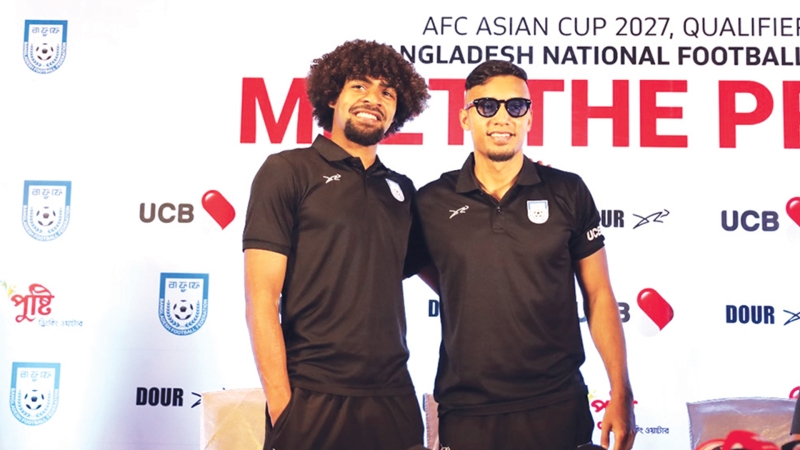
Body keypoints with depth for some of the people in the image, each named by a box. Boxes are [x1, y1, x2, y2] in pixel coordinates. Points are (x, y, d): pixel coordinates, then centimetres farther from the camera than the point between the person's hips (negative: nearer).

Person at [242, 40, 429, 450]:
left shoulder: (401, 189, 12)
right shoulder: (287, 170, -2)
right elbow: (261, 298, -7)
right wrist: (281, 407, -13)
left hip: (394, 399, 5)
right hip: (313, 401, -4)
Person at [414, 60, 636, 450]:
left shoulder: (567, 192, 1)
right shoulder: (431, 203, 0)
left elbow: (598, 296, 3)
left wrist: (621, 393, -1)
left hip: (557, 405, 0)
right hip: (466, 411, 0)